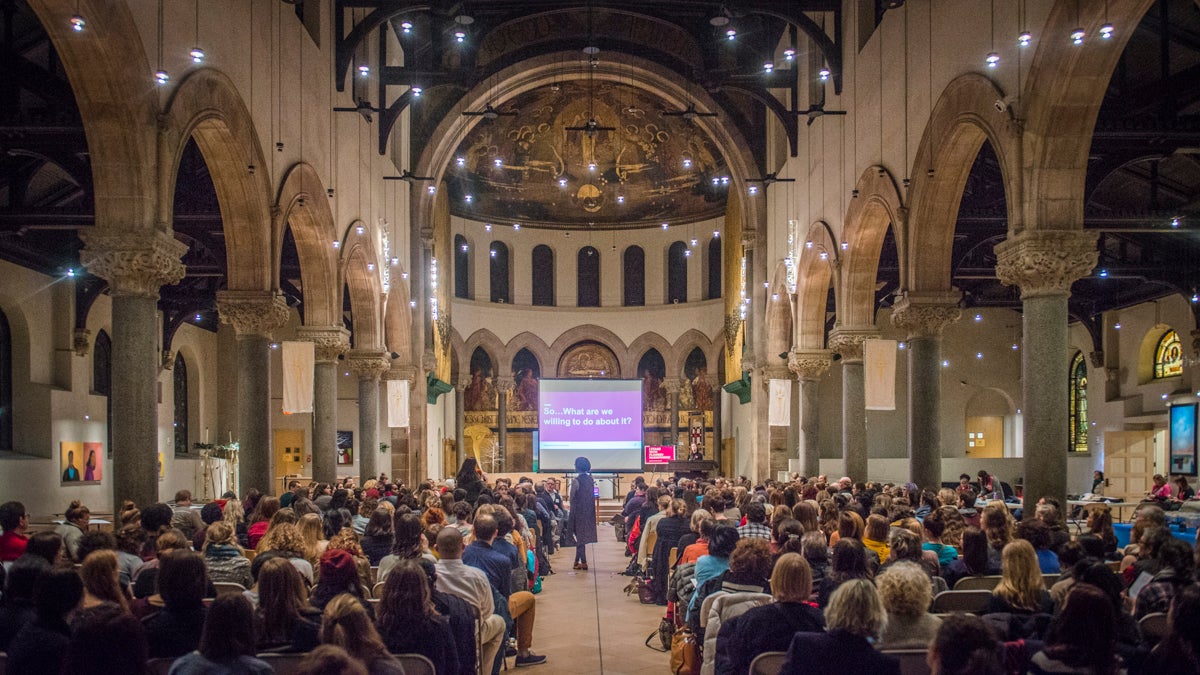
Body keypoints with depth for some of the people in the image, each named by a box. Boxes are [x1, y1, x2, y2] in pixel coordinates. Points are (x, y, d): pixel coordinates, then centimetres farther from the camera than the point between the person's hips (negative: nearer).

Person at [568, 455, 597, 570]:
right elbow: (593, 496, 8)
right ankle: (578, 560, 22)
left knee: (579, 535, 1)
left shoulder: (576, 480, -15)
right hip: (589, 512, 6)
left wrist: (571, 514, -4)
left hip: (579, 511, -6)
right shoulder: (590, 479, 4)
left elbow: (572, 498, -13)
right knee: (585, 534, 14)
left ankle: (583, 562, -1)